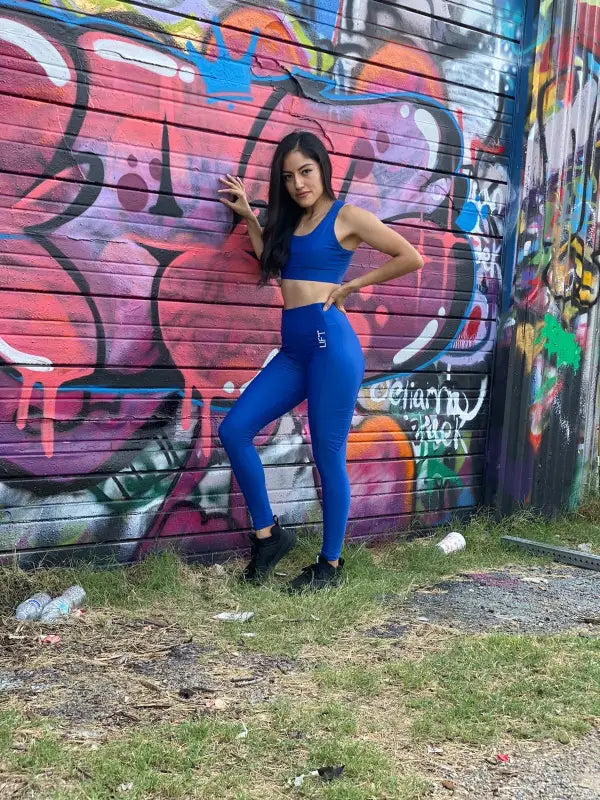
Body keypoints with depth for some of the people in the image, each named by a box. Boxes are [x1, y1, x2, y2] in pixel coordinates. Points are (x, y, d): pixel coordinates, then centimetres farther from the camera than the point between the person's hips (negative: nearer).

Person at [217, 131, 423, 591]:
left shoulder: (347, 216, -1)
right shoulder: (291, 221, 19)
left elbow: (411, 258, -3)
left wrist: (351, 285, -2)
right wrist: (248, 216, 19)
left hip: (331, 342, -7)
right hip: (295, 350, 7)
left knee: (328, 456, -1)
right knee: (234, 429, -4)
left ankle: (331, 564, 13)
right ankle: (268, 533, 8)